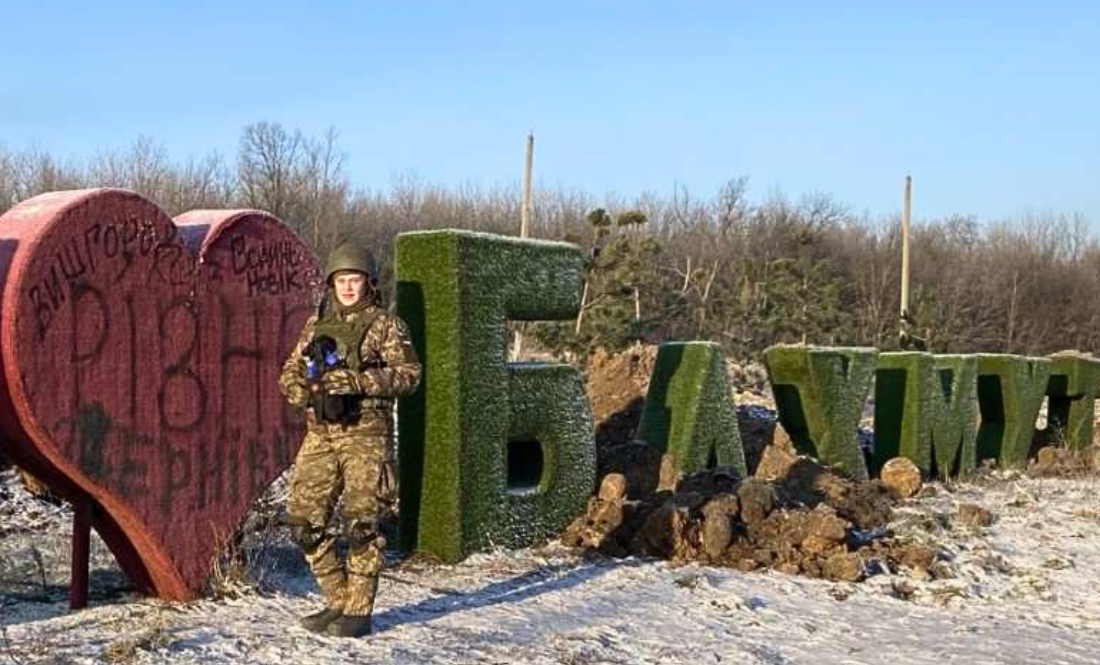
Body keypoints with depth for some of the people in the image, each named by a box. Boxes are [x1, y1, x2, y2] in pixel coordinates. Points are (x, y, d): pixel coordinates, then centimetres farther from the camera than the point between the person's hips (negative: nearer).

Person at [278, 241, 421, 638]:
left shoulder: (384, 324, 1)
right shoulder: (317, 325, 15)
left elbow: (408, 373, -9)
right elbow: (289, 374, 18)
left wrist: (357, 381, -19)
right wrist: (305, 389, -5)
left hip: (366, 434, -5)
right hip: (320, 434, 5)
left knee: (361, 522, -5)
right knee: (306, 519, 3)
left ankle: (359, 611, 6)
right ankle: (337, 601, 17)